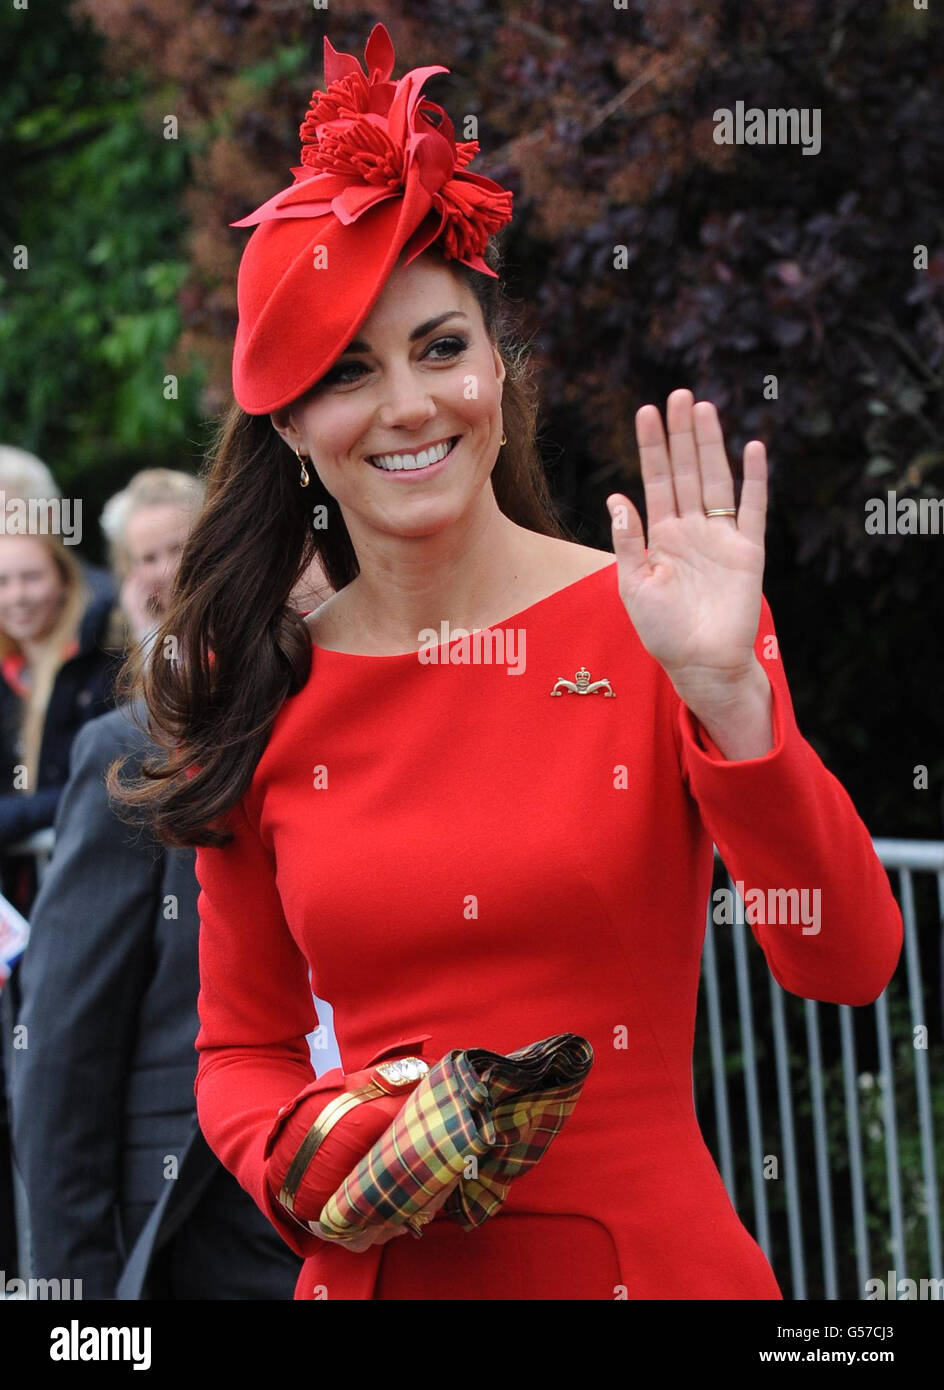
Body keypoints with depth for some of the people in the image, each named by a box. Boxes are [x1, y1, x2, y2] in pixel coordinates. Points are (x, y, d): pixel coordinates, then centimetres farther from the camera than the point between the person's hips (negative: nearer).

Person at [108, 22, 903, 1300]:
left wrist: (728, 695, -26)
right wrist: (306, 1158, -11)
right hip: (375, 1272, 2)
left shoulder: (642, 629, -6)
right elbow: (241, 1048, 10)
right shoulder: (264, 703, 1)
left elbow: (846, 964, -15)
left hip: (647, 1259, -2)